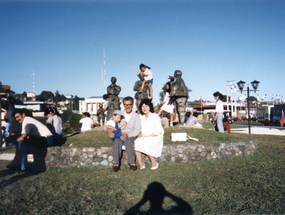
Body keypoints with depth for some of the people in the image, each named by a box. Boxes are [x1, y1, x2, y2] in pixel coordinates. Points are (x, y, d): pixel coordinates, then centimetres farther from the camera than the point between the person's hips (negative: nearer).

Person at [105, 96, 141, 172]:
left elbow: (137, 130, -5)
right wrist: (108, 130, -17)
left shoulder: (136, 116, 9)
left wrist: (127, 135, -25)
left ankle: (132, 164, -31)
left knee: (128, 141, -36)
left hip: (131, 136, -2)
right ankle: (116, 164, -34)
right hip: (119, 135, 2)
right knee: (117, 141, -33)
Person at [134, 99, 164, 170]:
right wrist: (140, 133, -1)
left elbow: (158, 131, -10)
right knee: (136, 143, -24)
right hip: (144, 138, 5)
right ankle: (141, 164, -18)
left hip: (155, 138, -5)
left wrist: (148, 136, -17)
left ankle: (154, 163, -11)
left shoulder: (155, 116, -5)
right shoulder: (141, 117, 15)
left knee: (145, 144, -32)